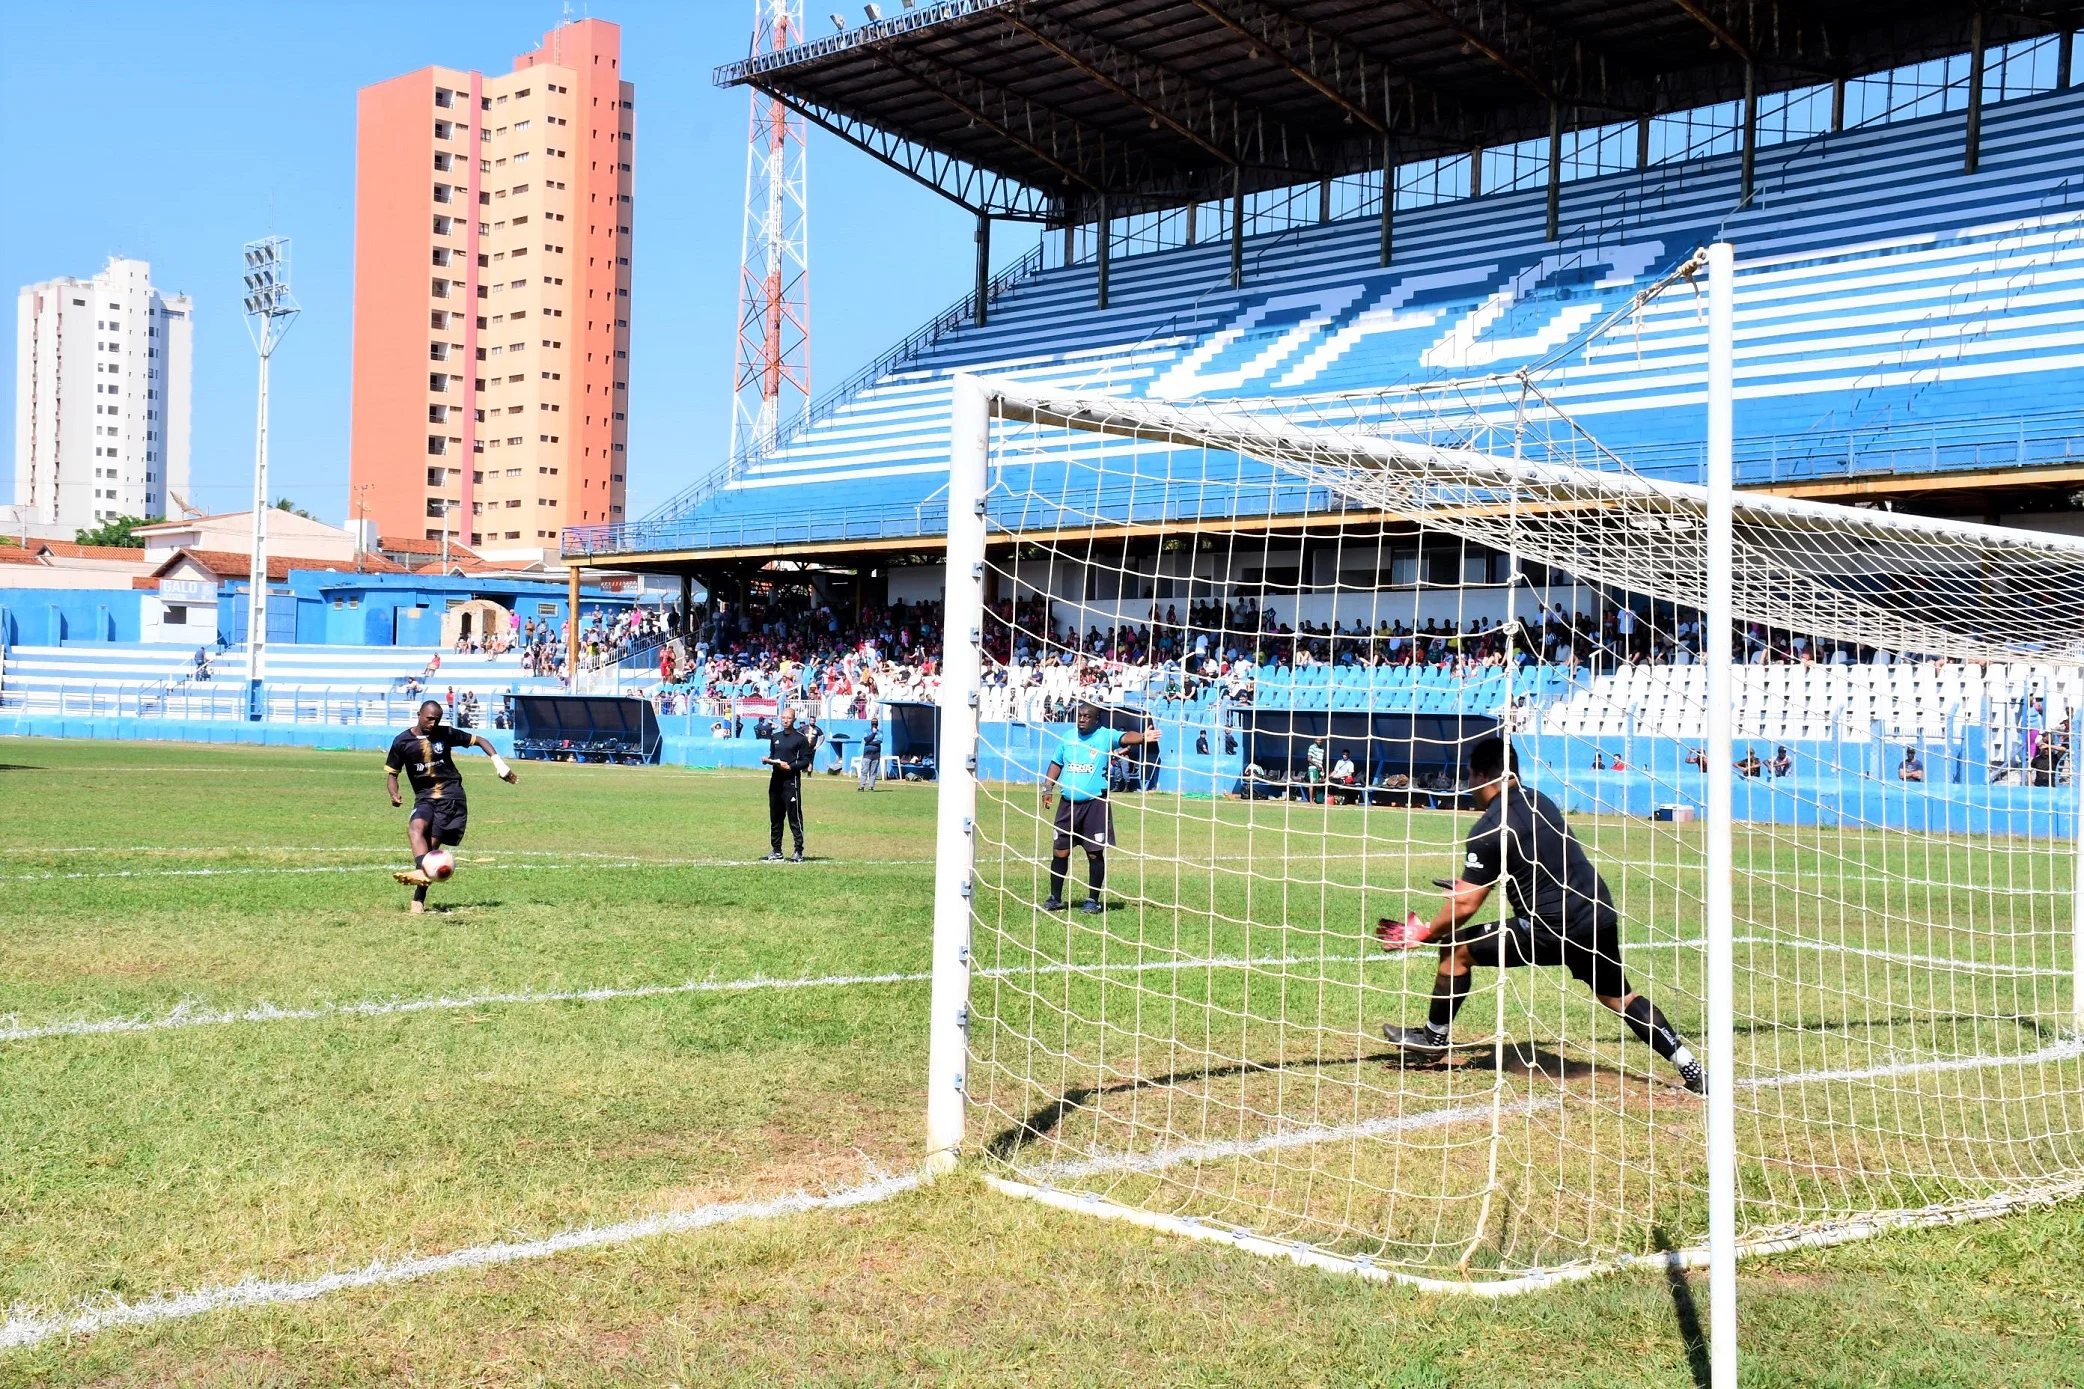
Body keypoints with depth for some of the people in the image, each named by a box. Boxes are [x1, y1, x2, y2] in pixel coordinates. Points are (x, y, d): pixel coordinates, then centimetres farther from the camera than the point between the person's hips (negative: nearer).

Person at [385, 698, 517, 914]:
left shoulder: (445, 734, 2)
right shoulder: (402, 742, 2)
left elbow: (478, 740, 11)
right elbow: (391, 773, 8)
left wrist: (498, 761, -3)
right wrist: (394, 794, -13)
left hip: (451, 795, -2)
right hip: (424, 797, 2)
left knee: (431, 845, -13)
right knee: (415, 828, -31)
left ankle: (418, 899, -11)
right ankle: (421, 872, -52)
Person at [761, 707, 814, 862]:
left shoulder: (800, 738, -3)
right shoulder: (776, 737, 17)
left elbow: (806, 761, -6)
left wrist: (790, 767, -19)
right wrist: (768, 760, 2)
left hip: (791, 780, -7)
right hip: (776, 779, 7)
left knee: (794, 816, -7)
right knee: (775, 817, 10)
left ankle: (799, 851, -4)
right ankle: (776, 851, 18)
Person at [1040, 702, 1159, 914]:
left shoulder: (1105, 736, -6)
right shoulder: (1068, 736, 9)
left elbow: (1125, 738, -25)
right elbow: (1056, 763, 20)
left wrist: (1142, 737, -46)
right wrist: (1047, 788, 9)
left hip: (1095, 803, -4)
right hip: (1068, 803, 4)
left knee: (1095, 853, 0)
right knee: (1059, 851, 7)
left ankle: (1093, 900, 12)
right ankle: (1055, 899, 20)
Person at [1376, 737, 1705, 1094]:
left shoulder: (1490, 829, -11)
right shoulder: (1540, 801, 13)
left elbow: (1465, 906, -11)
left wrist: (1424, 934, 4)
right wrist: (1473, 885, 32)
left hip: (1551, 927, -8)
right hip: (1599, 916, 8)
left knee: (1457, 948, 5)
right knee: (1617, 996, 24)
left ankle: (1434, 1038, 19)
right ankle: (1691, 1068, 18)